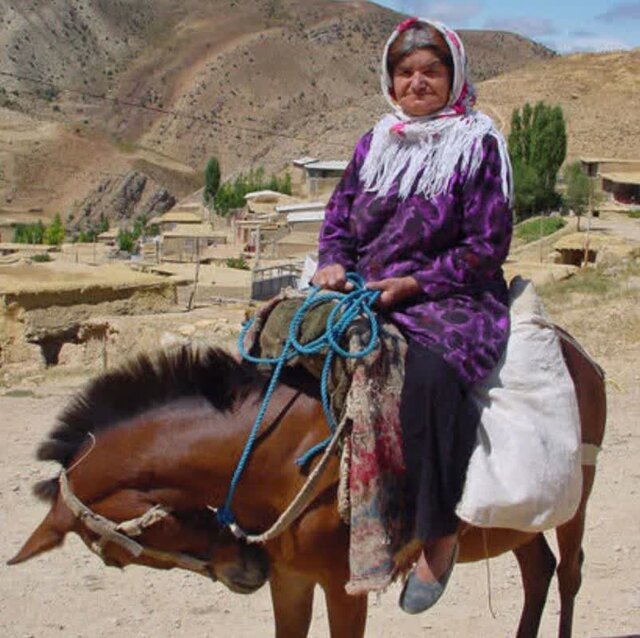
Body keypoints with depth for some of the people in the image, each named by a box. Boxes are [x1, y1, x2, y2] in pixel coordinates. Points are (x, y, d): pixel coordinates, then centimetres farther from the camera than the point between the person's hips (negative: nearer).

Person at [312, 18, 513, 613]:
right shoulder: (373, 145, 15)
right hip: (363, 291, 6)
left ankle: (439, 532, -26)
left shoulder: (478, 145, -1)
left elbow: (487, 246, -6)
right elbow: (338, 216, 17)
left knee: (429, 371, -37)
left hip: (451, 297, -6)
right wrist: (332, 262, -6)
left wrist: (414, 283, -15)